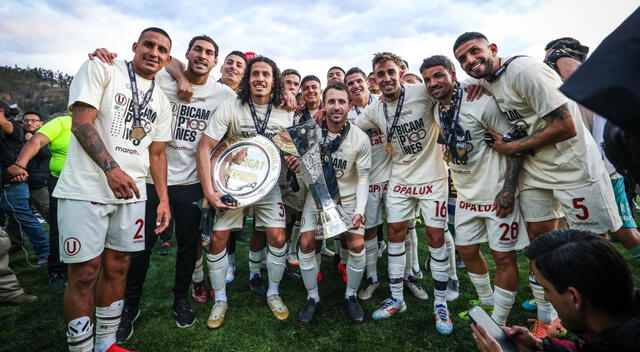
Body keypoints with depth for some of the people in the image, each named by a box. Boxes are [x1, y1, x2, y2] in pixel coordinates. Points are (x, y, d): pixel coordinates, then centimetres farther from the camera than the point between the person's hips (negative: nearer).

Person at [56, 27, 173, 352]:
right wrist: (111, 169, -23)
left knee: (117, 269, 11)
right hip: (85, 190, -5)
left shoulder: (162, 102, 15)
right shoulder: (101, 69, 0)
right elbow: (81, 122, -11)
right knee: (84, 274, 0)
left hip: (131, 192, 5)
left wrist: (164, 199, 9)